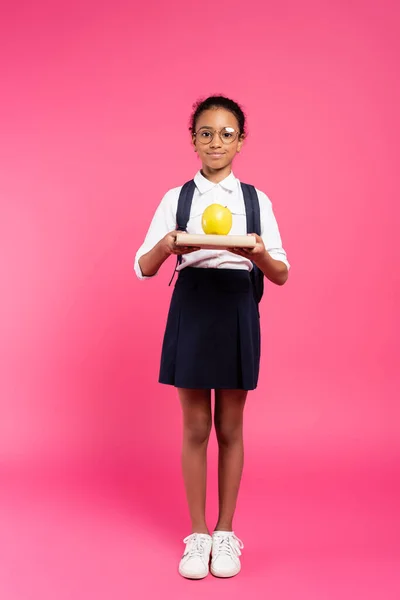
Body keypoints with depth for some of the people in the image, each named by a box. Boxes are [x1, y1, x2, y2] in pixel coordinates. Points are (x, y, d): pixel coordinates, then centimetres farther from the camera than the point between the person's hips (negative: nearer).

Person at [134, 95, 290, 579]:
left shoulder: (257, 200, 4)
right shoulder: (176, 198, 4)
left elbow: (282, 274, -1)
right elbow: (144, 267, -1)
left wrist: (259, 256, -23)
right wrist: (165, 247, -23)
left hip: (237, 310, 0)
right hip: (191, 308, 0)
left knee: (230, 427, 9)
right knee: (195, 427, 7)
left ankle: (226, 532, 26)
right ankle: (198, 534, 23)